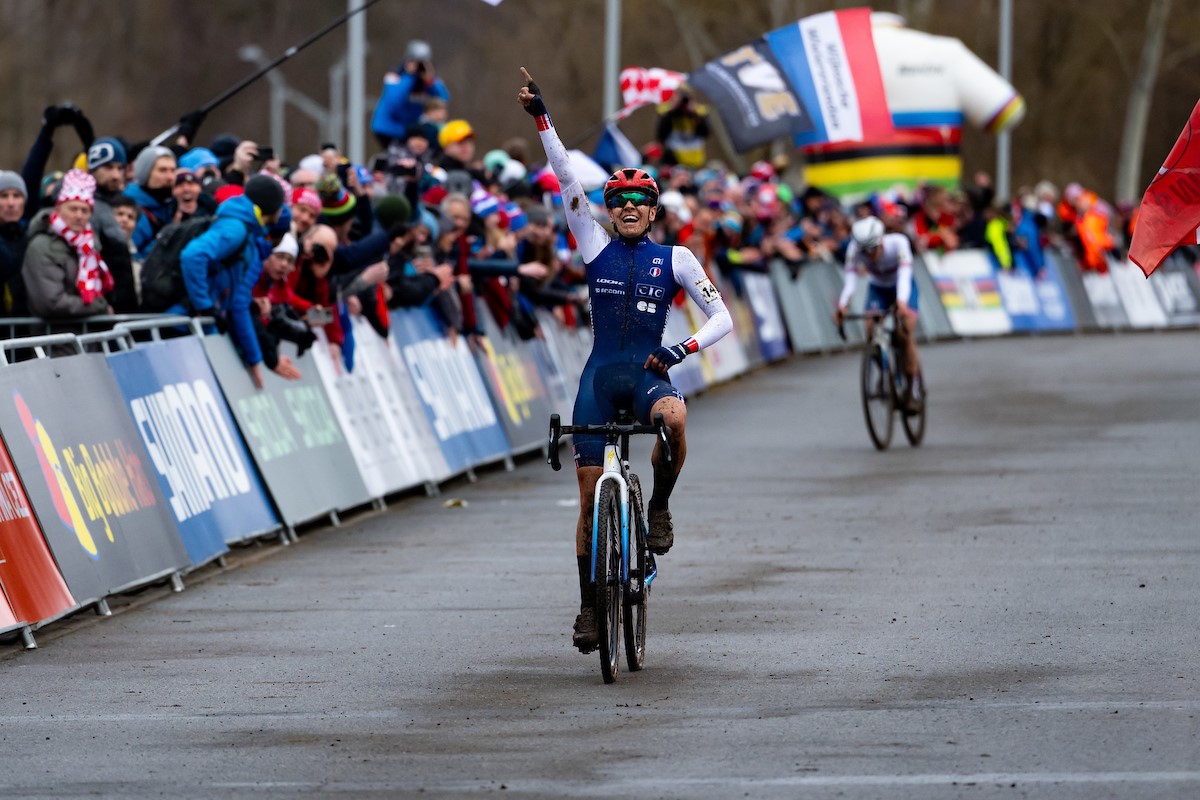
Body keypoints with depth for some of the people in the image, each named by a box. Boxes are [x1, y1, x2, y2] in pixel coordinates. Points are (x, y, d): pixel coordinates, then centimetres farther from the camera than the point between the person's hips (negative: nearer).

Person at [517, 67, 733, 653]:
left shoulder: (675, 260, 4)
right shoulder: (595, 248, 6)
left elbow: (722, 318, 2)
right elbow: (566, 179, -3)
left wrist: (682, 350, -15)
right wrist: (541, 118, -12)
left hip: (648, 373, -1)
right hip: (600, 374, 1)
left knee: (673, 417, -38)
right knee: (590, 496, -3)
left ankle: (659, 506, -13)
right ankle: (588, 602, 8)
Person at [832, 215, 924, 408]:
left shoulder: (898, 242, -33)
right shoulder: (855, 249, -27)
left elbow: (904, 272, -43)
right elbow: (850, 277, -35)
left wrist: (901, 302, -59)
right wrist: (842, 304, -52)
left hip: (902, 288, -2)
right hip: (877, 289, 3)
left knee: (905, 333, -20)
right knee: (871, 329, -20)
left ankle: (915, 385, -9)